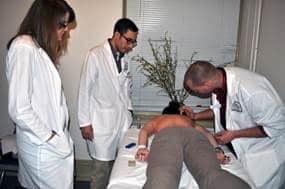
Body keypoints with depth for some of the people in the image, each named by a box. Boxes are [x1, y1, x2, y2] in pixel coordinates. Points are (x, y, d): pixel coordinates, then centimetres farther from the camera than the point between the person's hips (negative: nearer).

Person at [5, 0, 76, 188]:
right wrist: (52, 138, -12)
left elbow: (49, 97, 8)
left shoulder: (42, 49, 11)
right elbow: (20, 110, -21)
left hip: (54, 141, 8)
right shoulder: (23, 48, -17)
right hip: (42, 147, -8)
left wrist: (60, 135, 3)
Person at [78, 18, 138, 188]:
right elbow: (85, 90, -9)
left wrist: (129, 109, 10)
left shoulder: (123, 58, 9)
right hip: (101, 122, -5)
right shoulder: (95, 55, -10)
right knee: (103, 168, 2)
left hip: (122, 120, 6)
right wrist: (85, 122, -9)